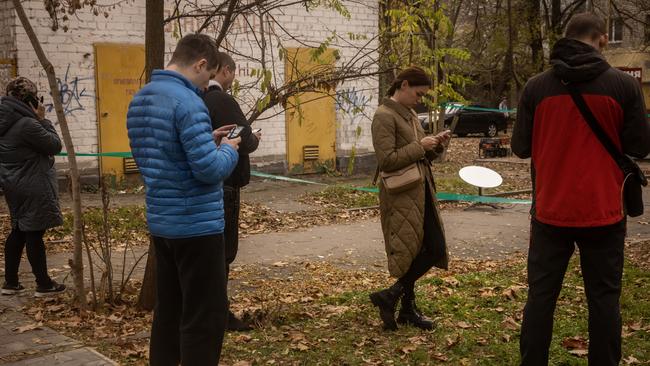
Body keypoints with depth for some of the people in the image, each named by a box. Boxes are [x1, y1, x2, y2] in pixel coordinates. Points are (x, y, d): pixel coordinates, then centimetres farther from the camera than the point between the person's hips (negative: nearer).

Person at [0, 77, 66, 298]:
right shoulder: (27, 124, -23)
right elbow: (55, 145, -16)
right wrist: (43, 120, -9)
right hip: (32, 188, -9)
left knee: (19, 231, 16)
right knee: (34, 234, -1)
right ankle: (44, 285, 10)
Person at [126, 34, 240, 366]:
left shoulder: (139, 101, 9)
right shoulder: (187, 101, -19)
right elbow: (210, 169, -23)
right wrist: (228, 149, -2)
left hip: (161, 223, 9)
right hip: (196, 226, -9)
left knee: (168, 310, 17)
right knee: (205, 320, 0)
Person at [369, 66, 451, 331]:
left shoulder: (410, 115, 16)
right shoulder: (384, 116, -13)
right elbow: (386, 160, -21)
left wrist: (436, 146, 2)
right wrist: (420, 146, -17)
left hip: (421, 193, 9)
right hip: (401, 197, -9)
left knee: (434, 250, 11)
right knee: (425, 252, -6)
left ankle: (407, 307, 21)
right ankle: (407, 308, 10)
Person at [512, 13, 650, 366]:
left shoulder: (536, 87, -3)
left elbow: (521, 147, 2)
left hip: (550, 212, 1)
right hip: (603, 212, -1)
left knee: (540, 295, 11)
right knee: (604, 298, 10)